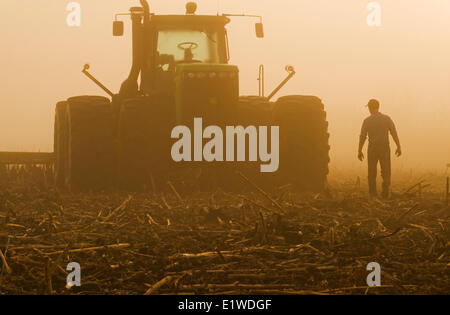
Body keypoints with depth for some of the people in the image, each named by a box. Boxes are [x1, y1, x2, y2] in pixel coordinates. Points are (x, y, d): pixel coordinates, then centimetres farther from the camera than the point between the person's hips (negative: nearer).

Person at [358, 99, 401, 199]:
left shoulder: (367, 120, -2)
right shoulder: (387, 118, 0)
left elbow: (362, 137, -4)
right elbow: (394, 133, -4)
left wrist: (360, 151, 3)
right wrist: (399, 147, 2)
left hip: (372, 148, -1)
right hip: (385, 147, 1)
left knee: (372, 172, 9)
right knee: (386, 171, 7)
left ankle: (373, 193, 6)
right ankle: (385, 191, -11)